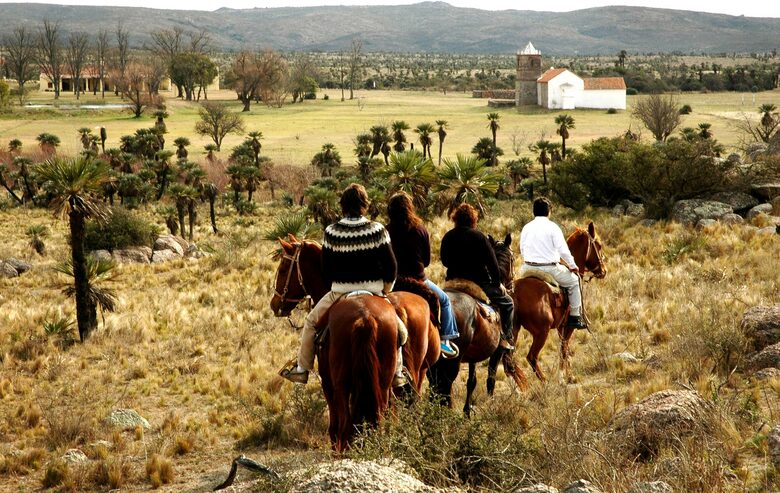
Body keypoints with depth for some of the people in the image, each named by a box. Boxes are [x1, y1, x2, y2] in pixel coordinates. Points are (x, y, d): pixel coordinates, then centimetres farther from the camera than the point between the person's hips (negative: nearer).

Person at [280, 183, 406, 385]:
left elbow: (326, 269, 1)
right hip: (373, 290, 1)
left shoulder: (331, 232, -6)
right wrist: (386, 290, 9)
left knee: (311, 321, 21)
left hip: (340, 290, 0)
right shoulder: (378, 231, -8)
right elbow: (391, 266, -6)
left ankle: (302, 369, 20)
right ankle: (397, 372, 23)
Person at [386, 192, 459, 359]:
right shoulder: (421, 230, -8)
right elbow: (427, 260, 1)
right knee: (444, 300, 21)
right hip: (417, 279, -1)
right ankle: (445, 340, 12)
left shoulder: (386, 231, -7)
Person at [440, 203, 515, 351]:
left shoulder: (447, 237, 1)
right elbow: (492, 262, -10)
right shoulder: (479, 236, -10)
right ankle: (506, 338, 3)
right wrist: (498, 282, 1)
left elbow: (444, 261, 12)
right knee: (506, 302, 11)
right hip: (479, 282, -4)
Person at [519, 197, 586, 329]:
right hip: (549, 268, -4)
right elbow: (563, 250, -10)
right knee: (573, 280, 16)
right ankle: (575, 317, 14)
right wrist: (573, 266, 4)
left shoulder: (526, 228, 5)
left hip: (528, 268, 4)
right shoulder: (552, 227, -8)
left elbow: (522, 250, 12)